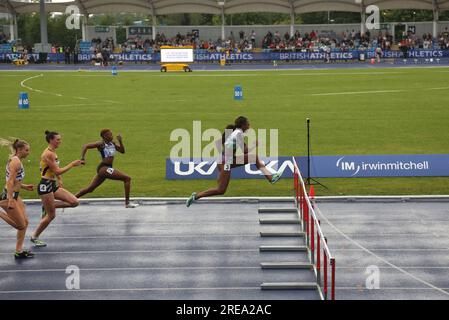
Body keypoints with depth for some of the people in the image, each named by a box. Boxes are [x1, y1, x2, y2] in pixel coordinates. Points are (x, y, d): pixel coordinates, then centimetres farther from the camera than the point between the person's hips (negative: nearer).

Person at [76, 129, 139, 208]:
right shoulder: (101, 144, -9)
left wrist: (120, 141, -1)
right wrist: (82, 159, -21)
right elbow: (86, 146, -12)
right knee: (127, 179, -11)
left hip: (108, 168, 9)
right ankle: (127, 203, -9)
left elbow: (122, 151, 14)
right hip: (104, 168, -9)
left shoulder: (113, 144, 12)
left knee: (90, 189, 13)